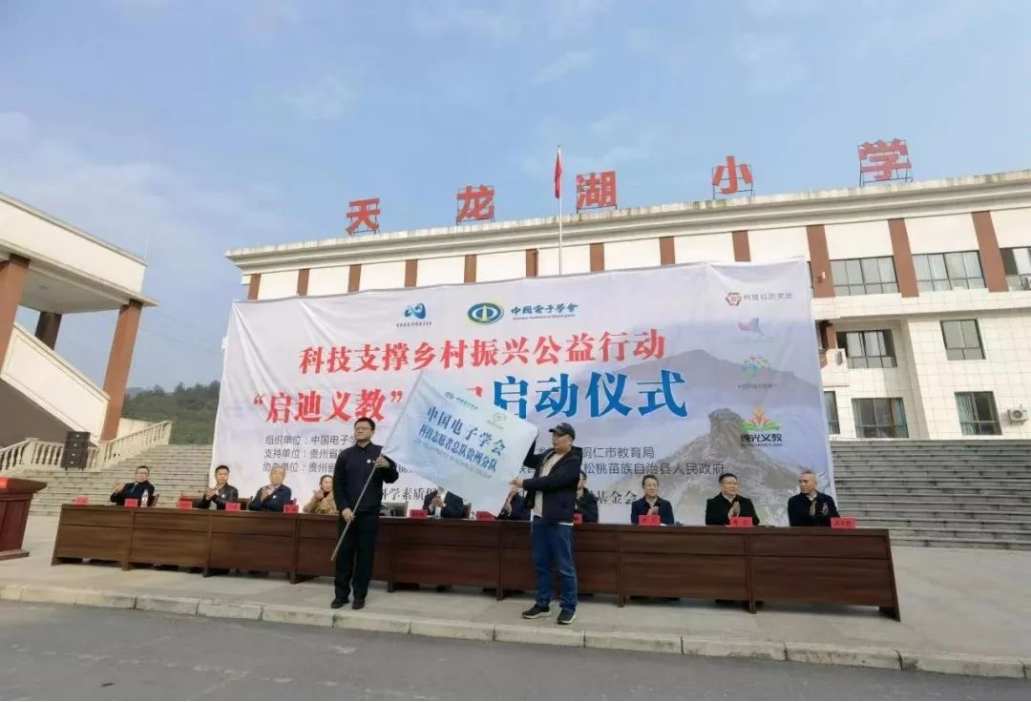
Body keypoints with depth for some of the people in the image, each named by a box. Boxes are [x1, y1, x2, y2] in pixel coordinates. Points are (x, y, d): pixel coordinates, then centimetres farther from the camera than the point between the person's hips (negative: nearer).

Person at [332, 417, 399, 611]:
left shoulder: (381, 452, 2)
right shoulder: (345, 454, 6)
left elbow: (391, 479, -3)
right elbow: (337, 484, 3)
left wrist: (388, 466, -26)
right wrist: (343, 508, -10)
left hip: (370, 514, -1)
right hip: (347, 513, 2)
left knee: (365, 554, 3)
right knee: (344, 553, 6)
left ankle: (360, 595, 14)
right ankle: (341, 594, 18)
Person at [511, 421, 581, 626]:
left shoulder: (573, 461, -11)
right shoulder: (547, 455, 12)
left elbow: (552, 481, -22)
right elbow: (528, 460, 27)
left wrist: (525, 483, -18)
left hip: (558, 520, -8)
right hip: (538, 517, 8)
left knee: (565, 566, 2)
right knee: (540, 563, 14)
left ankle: (569, 607, 15)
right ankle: (542, 604, 26)